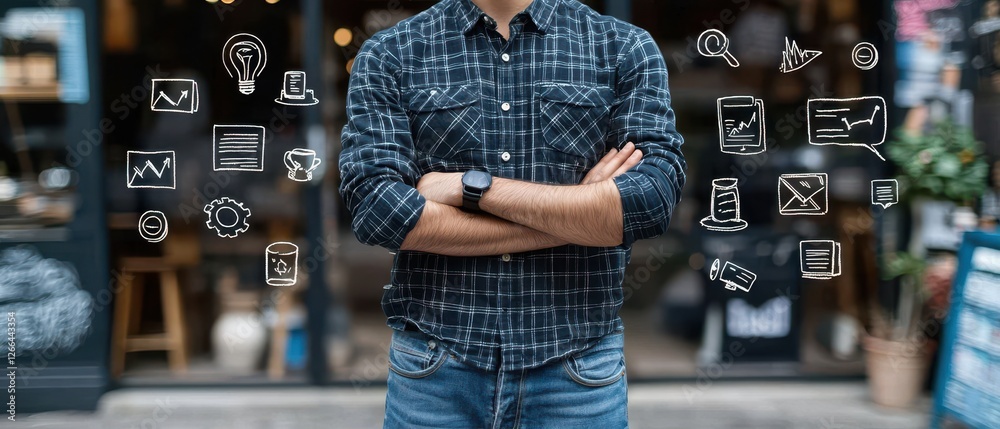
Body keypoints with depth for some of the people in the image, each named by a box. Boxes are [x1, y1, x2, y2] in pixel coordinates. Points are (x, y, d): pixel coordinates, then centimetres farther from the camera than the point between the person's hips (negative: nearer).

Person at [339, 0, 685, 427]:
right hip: (434, 368, 0)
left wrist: (471, 186, -13)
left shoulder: (626, 49, 0)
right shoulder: (388, 55, 0)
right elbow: (377, 209, -13)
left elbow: (652, 201, -13)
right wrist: (578, 216, -11)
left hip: (576, 369, 0)